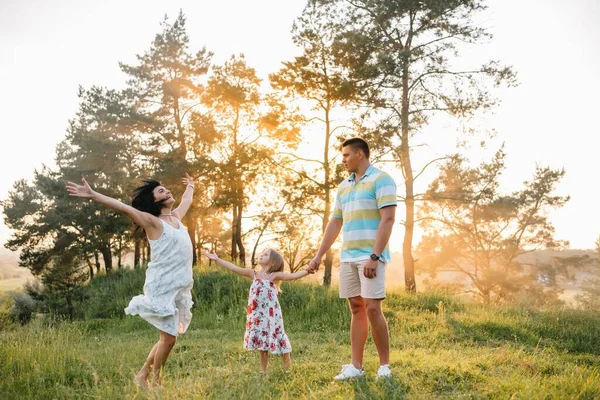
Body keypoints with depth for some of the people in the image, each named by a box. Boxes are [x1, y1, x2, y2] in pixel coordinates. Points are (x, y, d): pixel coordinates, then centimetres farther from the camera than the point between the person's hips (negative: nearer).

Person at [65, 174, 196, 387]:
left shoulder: (176, 216, 14)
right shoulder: (152, 221, -6)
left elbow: (186, 200, 34)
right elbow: (124, 207, -18)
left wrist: (190, 187, 52)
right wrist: (92, 195, -27)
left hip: (179, 288, 7)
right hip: (162, 287, -7)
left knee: (169, 337, 12)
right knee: (168, 338, -2)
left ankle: (142, 375, 26)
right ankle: (155, 382, 17)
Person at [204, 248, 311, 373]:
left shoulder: (275, 276, -8)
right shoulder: (253, 274, 4)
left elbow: (293, 276, -18)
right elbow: (235, 268, 2)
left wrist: (307, 270, -33)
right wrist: (217, 259, -2)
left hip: (272, 316, -4)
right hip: (258, 316, 4)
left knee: (279, 341, 1)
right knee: (262, 344, 14)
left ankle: (288, 370, 15)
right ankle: (263, 371, 26)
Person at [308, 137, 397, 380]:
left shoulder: (381, 180, -3)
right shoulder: (343, 187, 18)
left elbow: (388, 219, -12)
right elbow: (334, 224, 21)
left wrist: (374, 256, -19)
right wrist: (319, 256, 17)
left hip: (370, 256, -6)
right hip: (347, 257, 7)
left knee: (372, 308, -9)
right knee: (356, 310, 7)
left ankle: (384, 366, 3)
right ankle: (356, 366, 10)